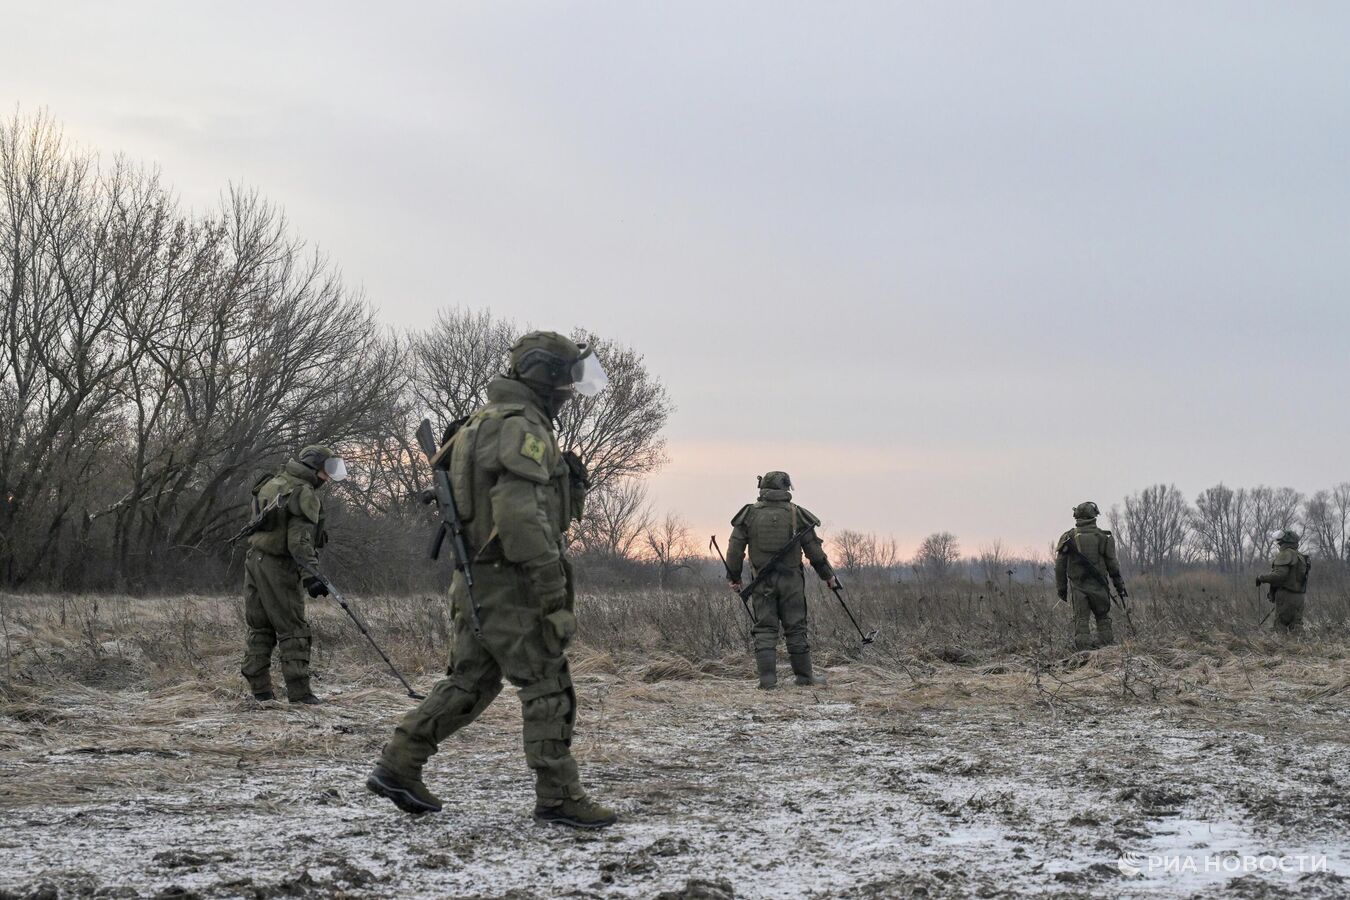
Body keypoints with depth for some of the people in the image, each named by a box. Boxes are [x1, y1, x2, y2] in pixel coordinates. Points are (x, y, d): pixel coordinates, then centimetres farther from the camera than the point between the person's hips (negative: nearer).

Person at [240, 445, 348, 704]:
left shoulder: (271, 483, 15)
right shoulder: (304, 493, -13)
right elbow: (300, 539, -22)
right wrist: (310, 575, -28)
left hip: (255, 559, 8)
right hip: (280, 566, -8)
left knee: (260, 628, 12)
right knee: (293, 631, -3)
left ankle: (259, 689, 14)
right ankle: (299, 693, -5)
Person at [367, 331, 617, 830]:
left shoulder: (485, 422, 18)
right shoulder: (522, 427, -15)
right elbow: (522, 520, -25)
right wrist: (555, 598, -23)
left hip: (477, 582, 10)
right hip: (511, 583, -10)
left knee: (470, 682, 14)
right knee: (548, 687, -3)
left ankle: (398, 766, 13)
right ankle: (559, 797, 1)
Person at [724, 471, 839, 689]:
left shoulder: (749, 514, 1)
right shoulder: (796, 514, -1)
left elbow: (735, 550, 1)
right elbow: (814, 550, 2)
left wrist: (733, 577, 13)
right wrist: (828, 575, 14)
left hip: (762, 582, 1)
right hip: (791, 580, -1)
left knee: (765, 630, 2)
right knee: (795, 628, 7)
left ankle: (767, 679, -4)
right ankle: (804, 676, 13)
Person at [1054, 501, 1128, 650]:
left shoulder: (1068, 538, 1)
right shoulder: (1103, 537, -1)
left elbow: (1060, 566, 3)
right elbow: (1112, 563, 1)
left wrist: (1061, 588, 11)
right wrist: (1119, 585, 10)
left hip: (1077, 587, 0)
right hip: (1098, 586, 0)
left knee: (1081, 621, 1)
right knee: (1103, 618, 11)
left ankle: (1084, 649, -7)